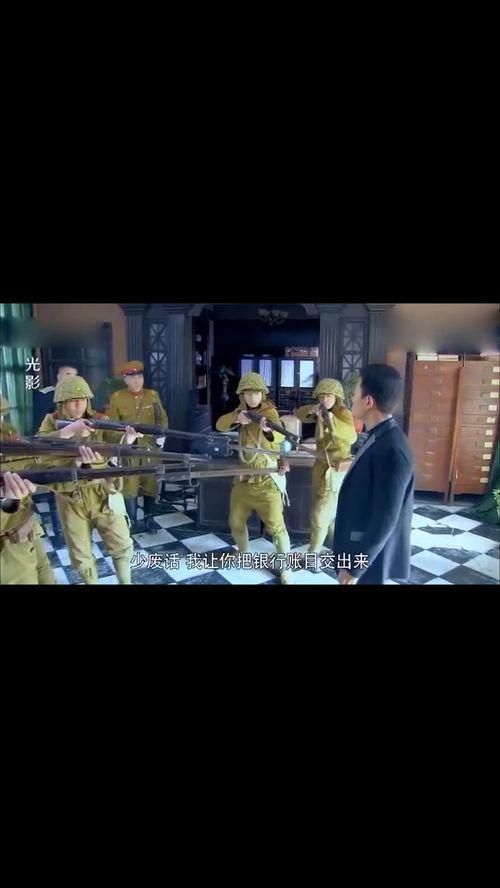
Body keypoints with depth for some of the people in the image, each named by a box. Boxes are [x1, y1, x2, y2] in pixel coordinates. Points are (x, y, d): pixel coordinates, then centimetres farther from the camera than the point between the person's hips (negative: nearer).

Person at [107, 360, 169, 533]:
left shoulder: (153, 395, 7)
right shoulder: (116, 398, 0)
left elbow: (163, 418, 11)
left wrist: (162, 434, -7)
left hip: (151, 448, 2)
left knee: (151, 483, 8)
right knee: (129, 485, -1)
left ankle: (149, 519, 21)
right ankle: (132, 521, 12)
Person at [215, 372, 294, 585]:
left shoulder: (269, 411, -12)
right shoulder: (242, 411, 5)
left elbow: (280, 435, -32)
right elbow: (220, 425, -11)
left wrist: (268, 429, -56)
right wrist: (236, 417, -32)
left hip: (267, 480, -6)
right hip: (243, 477, 6)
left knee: (276, 526, -6)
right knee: (236, 522, 15)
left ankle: (285, 566, 11)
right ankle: (244, 554, 39)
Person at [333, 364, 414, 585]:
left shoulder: (391, 450, -27)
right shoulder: (379, 438, 2)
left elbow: (384, 521, -26)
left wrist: (354, 568, -20)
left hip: (368, 557, -8)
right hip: (361, 548, 8)